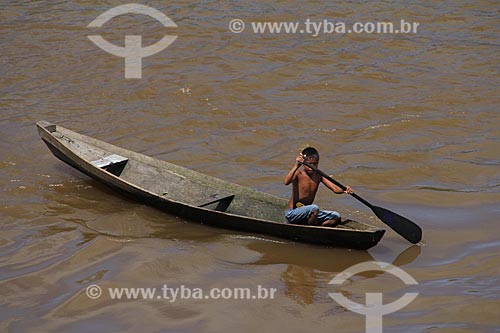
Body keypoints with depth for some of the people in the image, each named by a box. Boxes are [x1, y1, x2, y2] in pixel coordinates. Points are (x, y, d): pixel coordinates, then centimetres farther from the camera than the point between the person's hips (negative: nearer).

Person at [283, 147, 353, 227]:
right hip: (292, 214, -7)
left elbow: (334, 188, -8)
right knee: (314, 208, -33)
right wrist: (296, 165, -43)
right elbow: (286, 182, -35)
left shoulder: (319, 175, 2)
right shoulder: (298, 173, -14)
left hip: (308, 213, 7)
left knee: (336, 217, -2)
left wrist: (345, 190, -30)